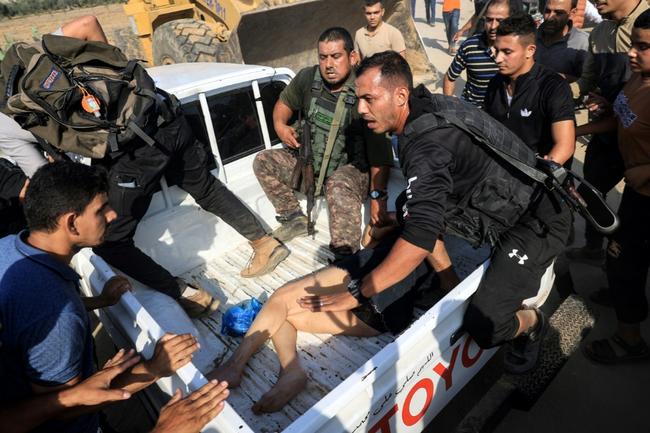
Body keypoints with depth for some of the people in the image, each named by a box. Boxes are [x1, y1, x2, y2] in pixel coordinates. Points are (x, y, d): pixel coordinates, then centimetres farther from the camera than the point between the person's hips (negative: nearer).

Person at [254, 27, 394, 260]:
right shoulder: (307, 78, -6)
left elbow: (380, 154, -26)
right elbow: (284, 103, 14)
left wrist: (378, 196, -32)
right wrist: (280, 126, -8)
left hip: (351, 169, -6)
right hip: (310, 162, 7)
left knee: (338, 187, -40)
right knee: (263, 161, 0)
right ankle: (295, 219, 9)